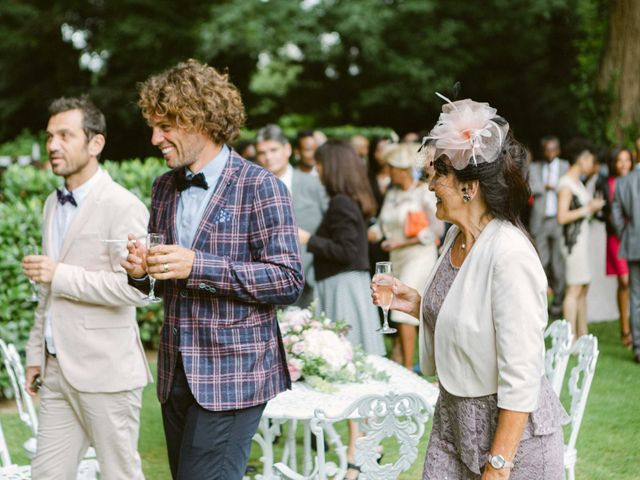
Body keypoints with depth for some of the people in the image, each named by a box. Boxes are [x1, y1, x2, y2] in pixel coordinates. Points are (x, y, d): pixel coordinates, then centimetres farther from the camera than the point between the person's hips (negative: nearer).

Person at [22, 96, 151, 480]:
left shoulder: (123, 206, -12)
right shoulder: (53, 204, 14)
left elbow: (135, 287, -22)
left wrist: (60, 274, -18)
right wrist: (37, 352, 17)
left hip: (106, 372, -8)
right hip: (58, 371, 8)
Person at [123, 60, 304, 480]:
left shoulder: (259, 187, -9)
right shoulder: (164, 188, 12)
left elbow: (290, 280, -15)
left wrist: (197, 266, -23)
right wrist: (141, 270, -4)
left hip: (233, 374, -7)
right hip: (176, 372, 7)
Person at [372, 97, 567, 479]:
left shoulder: (510, 255, -23)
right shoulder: (456, 237, 3)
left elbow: (521, 379, -23)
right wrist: (418, 305, 1)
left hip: (510, 430, -8)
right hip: (452, 418, 8)